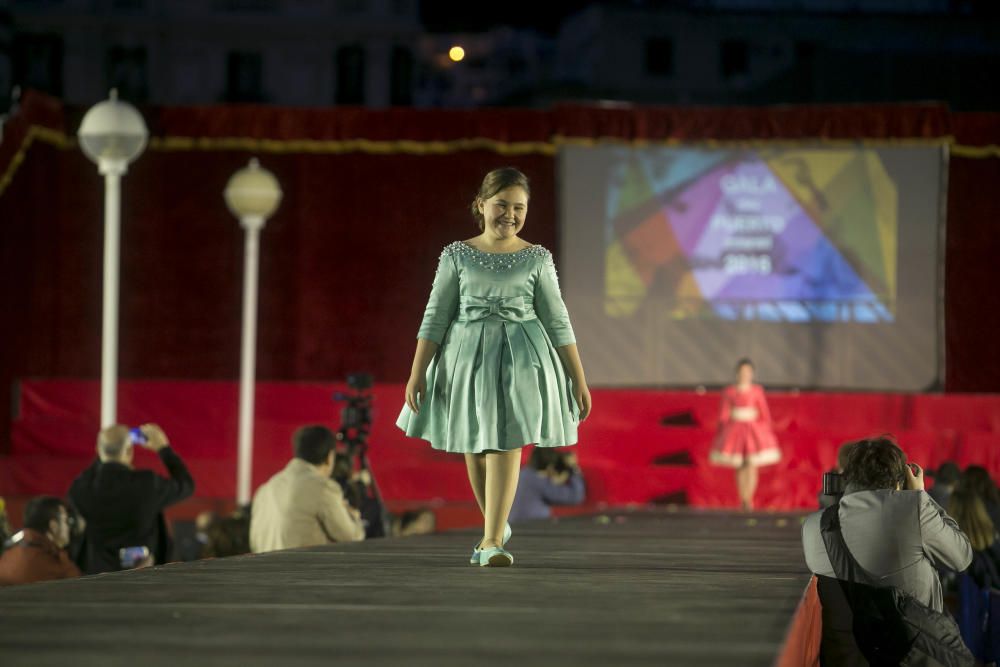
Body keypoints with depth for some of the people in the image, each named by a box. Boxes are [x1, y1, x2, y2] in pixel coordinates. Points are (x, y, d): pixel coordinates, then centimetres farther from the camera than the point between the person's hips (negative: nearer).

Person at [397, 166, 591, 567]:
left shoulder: (537, 259, 2)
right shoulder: (457, 256, 2)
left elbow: (558, 322, 5)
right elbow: (435, 317, 4)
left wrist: (578, 380, 3)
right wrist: (417, 372, -3)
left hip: (519, 358, -2)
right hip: (468, 356, 2)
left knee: (506, 445, -13)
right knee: (475, 448, 11)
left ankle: (492, 541, -15)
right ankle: (499, 526, 33)